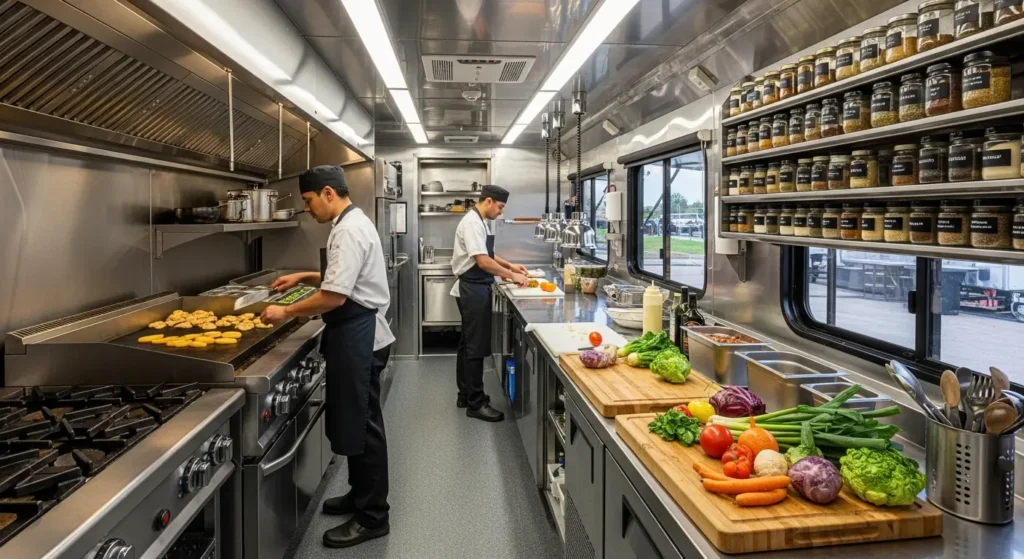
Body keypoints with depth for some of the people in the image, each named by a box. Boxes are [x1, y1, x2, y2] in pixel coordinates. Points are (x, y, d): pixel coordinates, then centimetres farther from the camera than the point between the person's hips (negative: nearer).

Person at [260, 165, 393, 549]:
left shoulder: (348, 230, -19)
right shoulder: (353, 223, 14)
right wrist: (304, 277, 16)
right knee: (355, 421, 19)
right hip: (357, 335, 11)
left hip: (358, 337, -11)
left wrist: (286, 312, -14)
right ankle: (361, 495, 33)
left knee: (361, 425, -2)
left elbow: (335, 295, -25)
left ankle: (372, 516, 10)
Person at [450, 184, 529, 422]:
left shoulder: (480, 222, 14)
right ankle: (476, 403, 2)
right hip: (472, 290, -11)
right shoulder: (472, 223, -19)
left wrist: (510, 265, 11)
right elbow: (483, 261, -26)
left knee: (468, 344, 16)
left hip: (475, 289, 11)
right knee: (476, 347, -5)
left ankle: (465, 395, 26)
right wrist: (512, 275, -19)